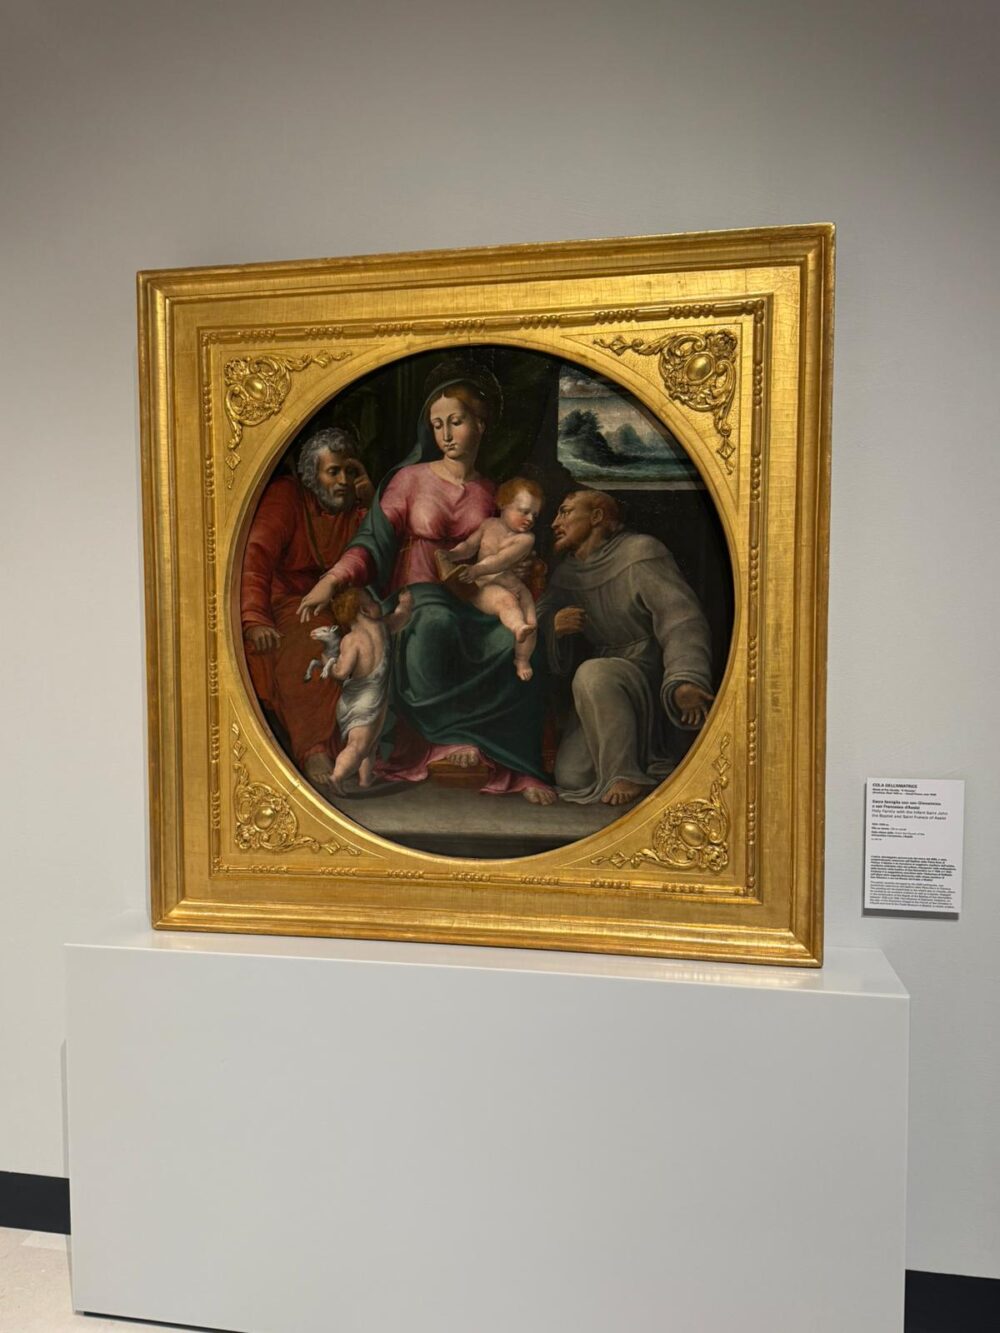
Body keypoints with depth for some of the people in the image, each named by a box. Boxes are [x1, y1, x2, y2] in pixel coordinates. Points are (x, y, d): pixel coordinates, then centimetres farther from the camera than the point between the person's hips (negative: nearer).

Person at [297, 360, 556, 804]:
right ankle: (449, 734, -20)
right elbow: (375, 541, -5)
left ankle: (518, 767, -20)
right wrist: (332, 581, -21)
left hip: (470, 604, 3)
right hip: (416, 597, -2)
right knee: (435, 623, -38)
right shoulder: (411, 479, 5)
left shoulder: (491, 494, 13)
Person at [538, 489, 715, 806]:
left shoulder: (640, 552, -7)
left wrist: (686, 680, -37)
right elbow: (559, 664, 11)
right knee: (570, 778, -13)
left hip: (648, 681, -6)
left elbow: (680, 617, -20)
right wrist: (555, 628, -13)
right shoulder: (564, 575, 13)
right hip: (600, 697, 6)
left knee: (592, 673, -36)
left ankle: (626, 776, -22)